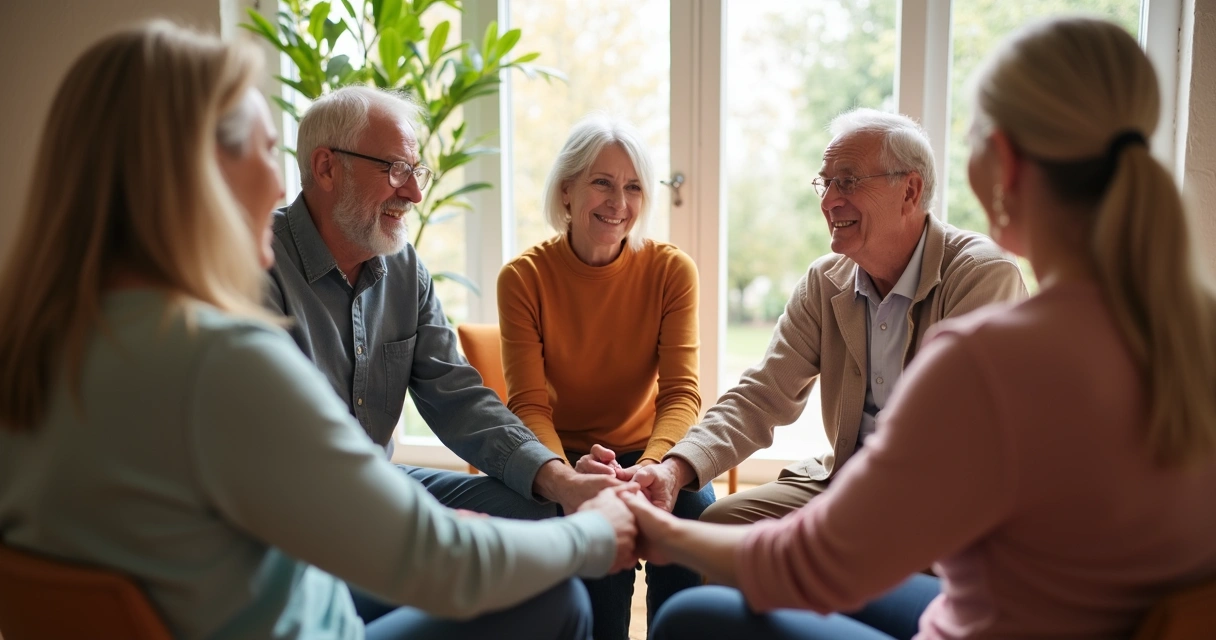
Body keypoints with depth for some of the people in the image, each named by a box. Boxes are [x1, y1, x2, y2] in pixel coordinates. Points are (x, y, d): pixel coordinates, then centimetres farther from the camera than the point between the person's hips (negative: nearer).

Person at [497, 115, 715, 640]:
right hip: (565, 457, -1)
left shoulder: (671, 270, -6)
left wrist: (652, 466, -33)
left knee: (694, 514, -28)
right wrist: (567, 474, -35)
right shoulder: (524, 278, -9)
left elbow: (681, 392, -12)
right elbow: (529, 403, -13)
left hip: (649, 454, 2)